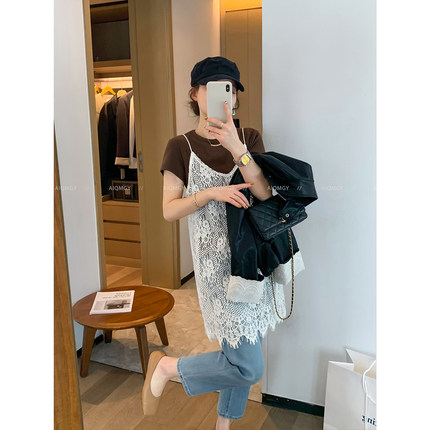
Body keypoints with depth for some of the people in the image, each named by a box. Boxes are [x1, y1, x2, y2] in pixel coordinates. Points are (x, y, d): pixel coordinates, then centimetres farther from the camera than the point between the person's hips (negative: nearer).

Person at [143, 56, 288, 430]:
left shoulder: (250, 138, 5)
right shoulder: (182, 147, -3)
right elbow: (169, 210, -7)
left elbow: (265, 192, -11)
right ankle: (167, 366, 17)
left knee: (243, 348, 16)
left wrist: (235, 147, -24)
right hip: (218, 263, -5)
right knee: (249, 367, -5)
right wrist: (211, 193, -21)